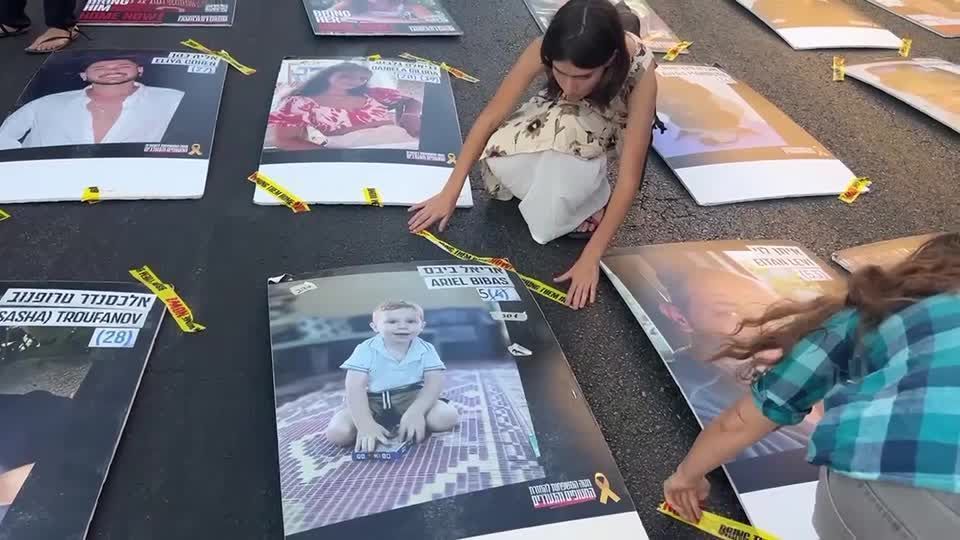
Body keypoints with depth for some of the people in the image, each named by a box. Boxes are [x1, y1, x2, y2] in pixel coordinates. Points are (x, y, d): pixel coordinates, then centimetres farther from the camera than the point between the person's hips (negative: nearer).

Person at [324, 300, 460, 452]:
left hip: (412, 398, 1)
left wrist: (415, 412, -34)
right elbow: (355, 388, -18)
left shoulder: (426, 350, -6)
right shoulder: (365, 350, -11)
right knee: (336, 432, -24)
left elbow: (434, 383, -15)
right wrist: (365, 424, -33)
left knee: (447, 416, -27)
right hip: (372, 402, 0)